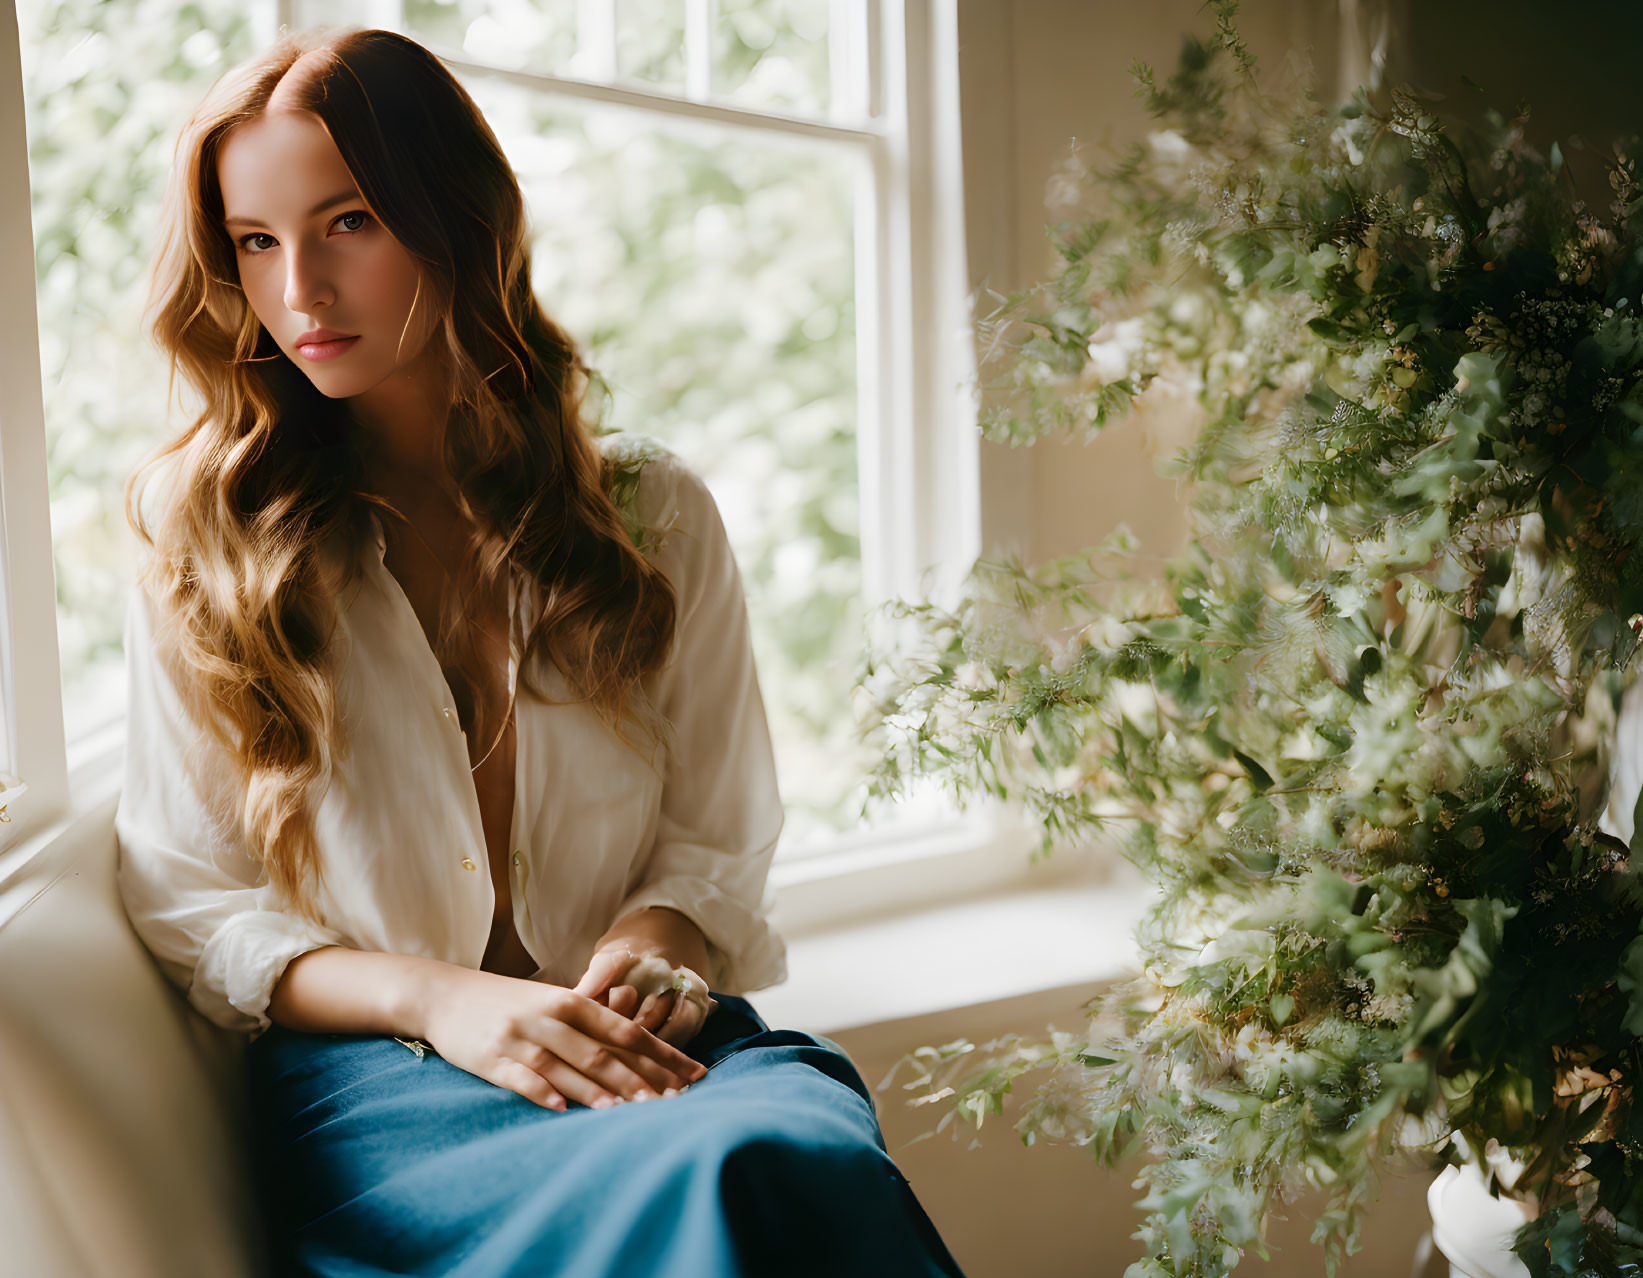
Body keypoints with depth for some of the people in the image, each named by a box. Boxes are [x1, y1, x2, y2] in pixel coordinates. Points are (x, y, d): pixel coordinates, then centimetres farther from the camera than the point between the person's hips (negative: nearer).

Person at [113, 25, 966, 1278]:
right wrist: (436, 999, -12)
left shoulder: (654, 513, 11)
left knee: (815, 1153, -36)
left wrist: (652, 947, -10)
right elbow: (186, 898, 6)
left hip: (636, 1035, 3)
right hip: (376, 1075, -3)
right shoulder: (199, 532, 8)